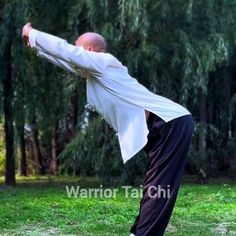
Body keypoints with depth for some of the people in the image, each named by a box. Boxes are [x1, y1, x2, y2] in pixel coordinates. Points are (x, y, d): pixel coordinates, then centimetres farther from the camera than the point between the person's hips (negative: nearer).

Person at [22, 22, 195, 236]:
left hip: (172, 123, -10)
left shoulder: (103, 61, -4)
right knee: (154, 187, 10)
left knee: (158, 188, -11)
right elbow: (68, 60, 35)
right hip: (170, 125, 10)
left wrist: (31, 34, 10)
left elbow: (63, 49, -6)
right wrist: (35, 45, 40)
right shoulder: (96, 71, 23)